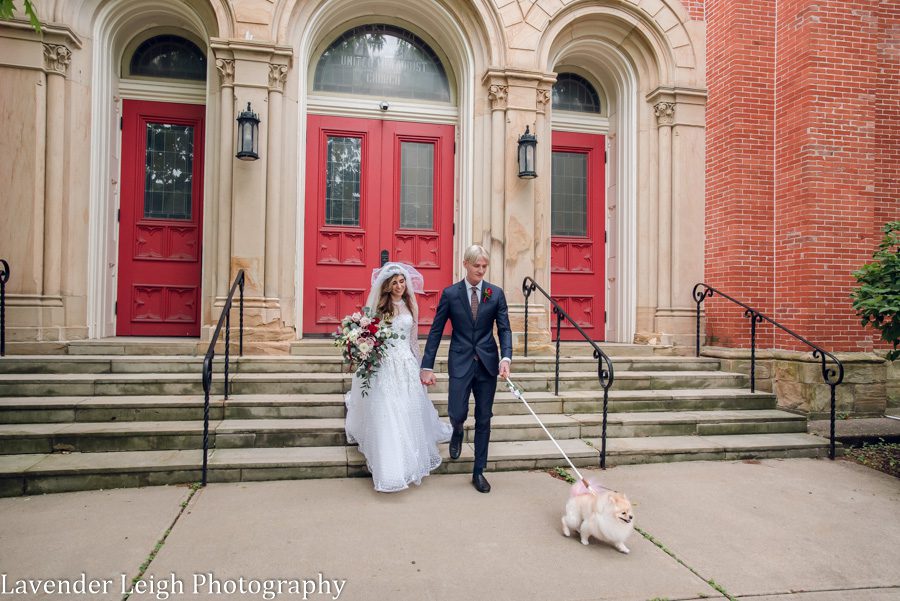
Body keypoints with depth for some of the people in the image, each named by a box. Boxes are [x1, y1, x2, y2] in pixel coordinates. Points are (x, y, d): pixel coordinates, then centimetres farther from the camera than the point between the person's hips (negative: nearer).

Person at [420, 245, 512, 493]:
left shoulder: (496, 293, 2)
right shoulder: (450, 293, -1)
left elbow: (504, 329, 1)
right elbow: (436, 331, 0)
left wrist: (506, 357, -17)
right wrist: (427, 366, -5)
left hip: (488, 363, 2)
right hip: (461, 363, -1)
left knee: (484, 419, 7)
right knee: (457, 413, -7)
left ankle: (479, 472, 22)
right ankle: (457, 432, 33)